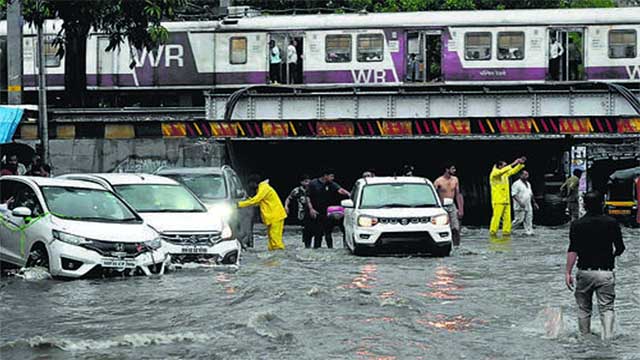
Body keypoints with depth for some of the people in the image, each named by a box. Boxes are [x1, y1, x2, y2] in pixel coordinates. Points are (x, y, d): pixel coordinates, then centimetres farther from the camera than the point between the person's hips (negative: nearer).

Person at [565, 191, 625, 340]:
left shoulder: (577, 225, -3)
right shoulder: (612, 223, -1)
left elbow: (573, 250, -10)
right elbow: (620, 248, 5)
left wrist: (568, 272, -9)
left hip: (585, 272, 0)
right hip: (606, 271, 0)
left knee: (584, 308, 15)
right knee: (606, 307, 0)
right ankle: (608, 336, -18)